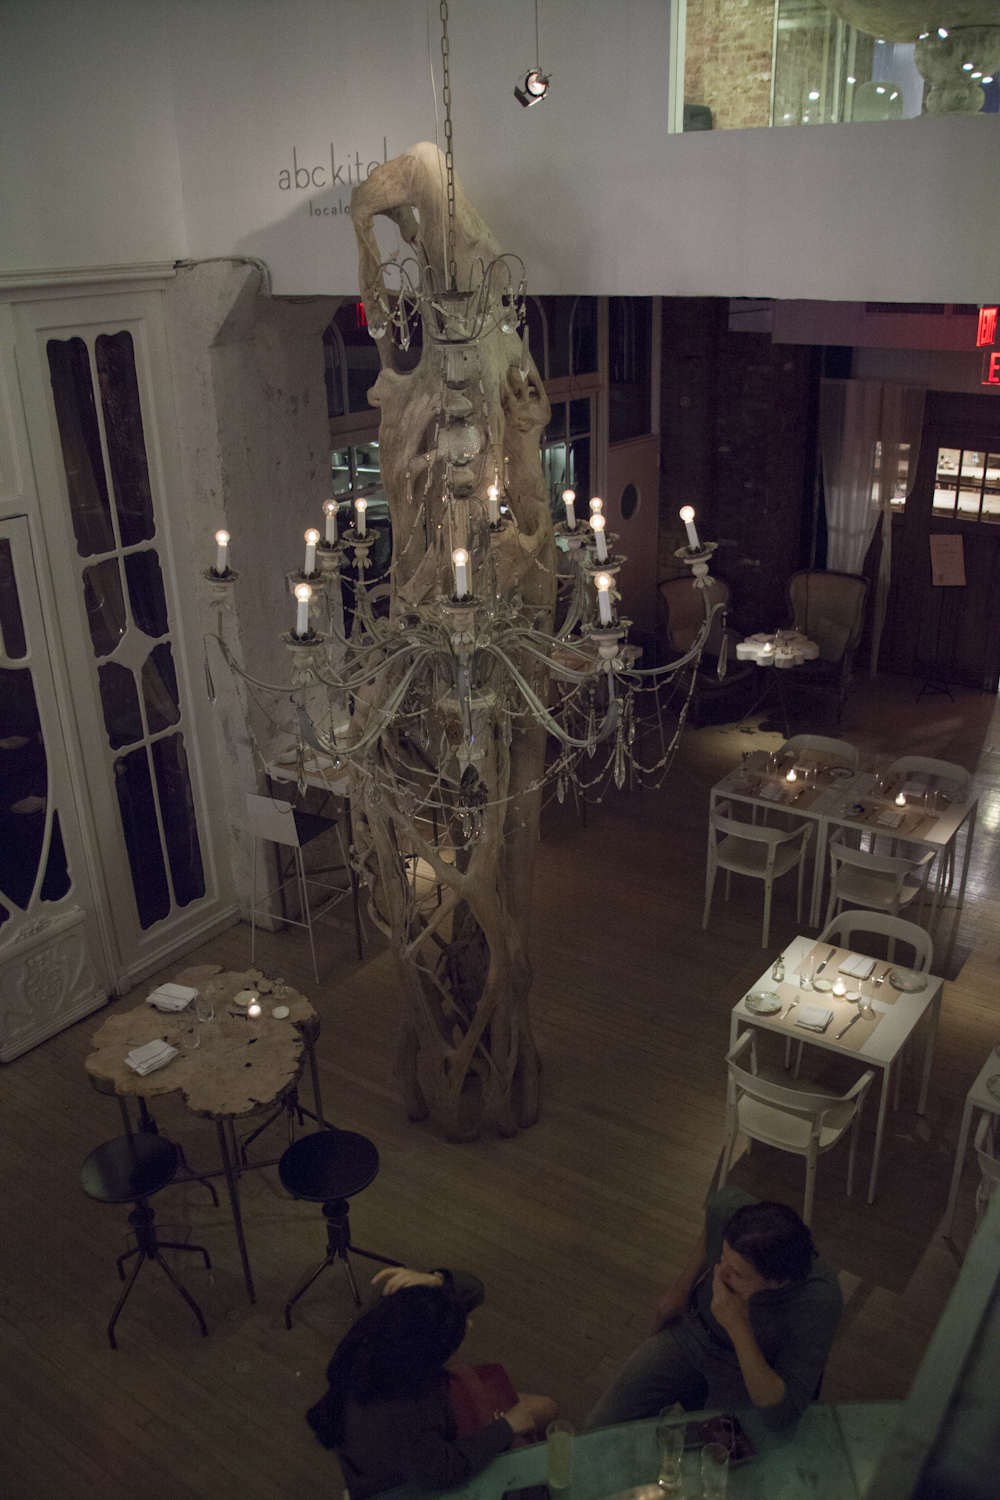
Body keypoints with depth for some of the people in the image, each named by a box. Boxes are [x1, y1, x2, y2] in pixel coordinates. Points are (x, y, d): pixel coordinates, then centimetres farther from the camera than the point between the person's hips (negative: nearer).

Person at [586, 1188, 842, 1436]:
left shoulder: (818, 1300, -39)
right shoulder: (729, 1209, -28)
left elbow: (782, 1420, -37)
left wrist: (737, 1326, -45)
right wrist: (682, 1286, 6)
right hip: (694, 1330, 3)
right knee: (600, 1427, -2)